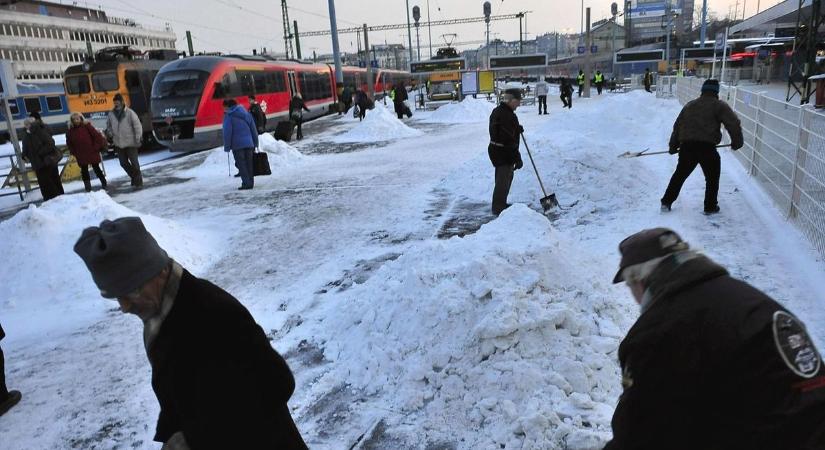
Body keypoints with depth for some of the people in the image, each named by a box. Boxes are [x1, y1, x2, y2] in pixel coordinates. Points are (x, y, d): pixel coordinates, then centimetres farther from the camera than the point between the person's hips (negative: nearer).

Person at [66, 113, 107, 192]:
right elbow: (69, 143, 13)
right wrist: (73, 152, 5)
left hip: (92, 153, -3)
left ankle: (104, 183, 25)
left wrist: (95, 147, -9)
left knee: (96, 168, 8)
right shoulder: (70, 131, 2)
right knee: (84, 171, 6)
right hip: (81, 155, 3)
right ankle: (88, 187, 13)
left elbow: (97, 135, -9)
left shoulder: (87, 126, -8)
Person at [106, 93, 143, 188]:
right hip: (118, 144, 5)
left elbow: (137, 125, -10)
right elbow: (108, 126, 19)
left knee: (134, 162, -1)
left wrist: (138, 138, -17)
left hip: (130, 142, -5)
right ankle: (135, 177, 30)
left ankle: (138, 181, 10)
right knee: (123, 163, 10)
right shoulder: (111, 114, 4)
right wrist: (110, 134, 2)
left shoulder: (130, 113, -9)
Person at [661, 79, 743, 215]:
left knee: (680, 175, 18)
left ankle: (666, 202, 19)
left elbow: (677, 126, 21)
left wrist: (673, 145, 28)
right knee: (712, 178, 13)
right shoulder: (719, 105, 2)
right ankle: (710, 207, 18)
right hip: (707, 147, -4)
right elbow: (733, 124, -7)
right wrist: (737, 141, 5)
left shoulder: (689, 105, 19)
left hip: (686, 146, 5)